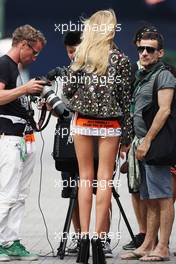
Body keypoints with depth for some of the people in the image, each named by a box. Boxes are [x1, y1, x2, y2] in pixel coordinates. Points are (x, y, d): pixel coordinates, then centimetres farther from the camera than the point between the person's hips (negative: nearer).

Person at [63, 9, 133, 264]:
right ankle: (98, 237, -7)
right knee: (104, 178, -1)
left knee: (85, 176, 7)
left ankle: (84, 235, 0)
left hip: (82, 123, 1)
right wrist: (127, 134, 3)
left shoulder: (81, 56, -1)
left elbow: (67, 90, 3)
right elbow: (125, 99, -2)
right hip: (110, 125, -1)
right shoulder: (120, 59, -3)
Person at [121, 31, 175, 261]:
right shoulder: (142, 77, 21)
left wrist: (147, 140, -18)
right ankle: (148, 245, 15)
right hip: (143, 144, 9)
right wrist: (135, 142, 17)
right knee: (150, 199, 11)